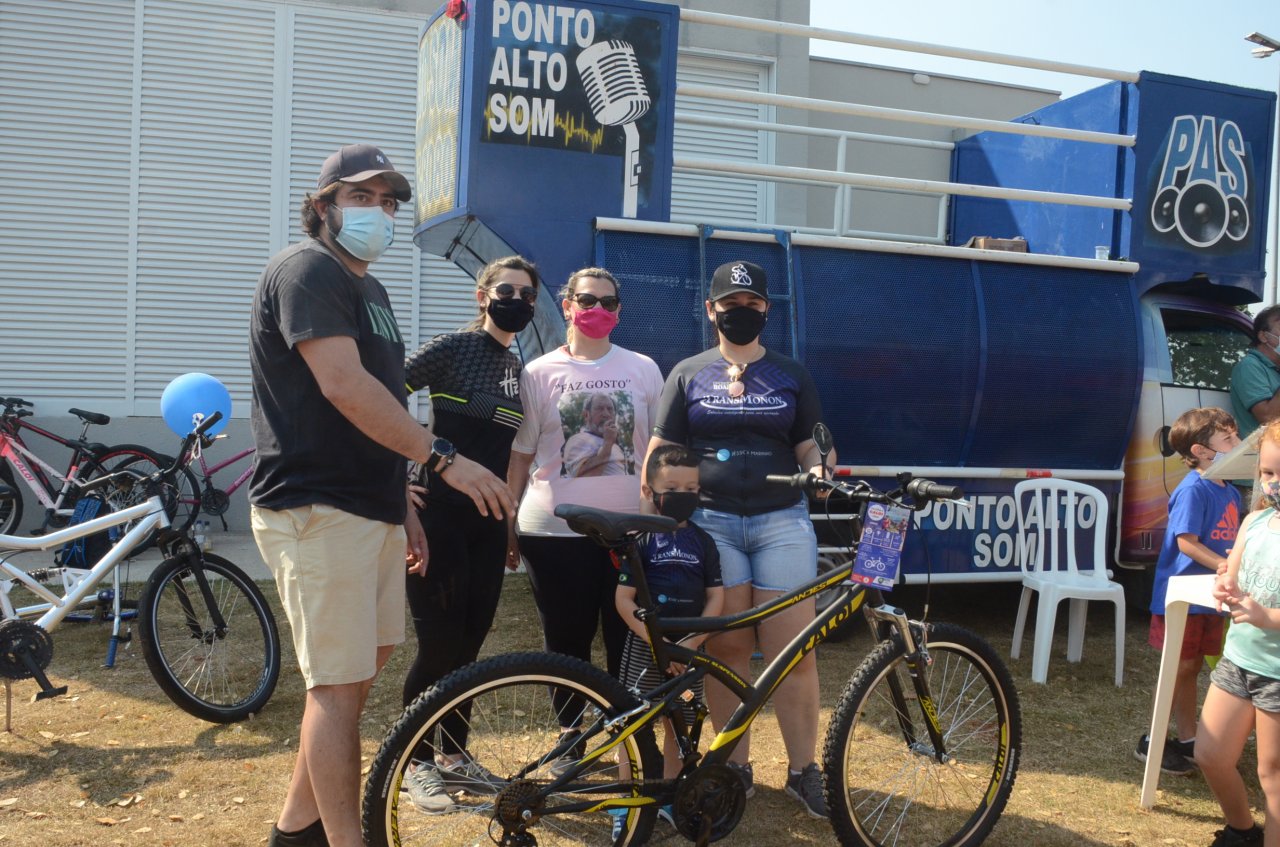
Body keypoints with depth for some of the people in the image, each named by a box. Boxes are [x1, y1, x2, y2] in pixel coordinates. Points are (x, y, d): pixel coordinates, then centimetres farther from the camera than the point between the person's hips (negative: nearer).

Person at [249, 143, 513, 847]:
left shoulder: (369, 288, 19)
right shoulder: (306, 270, -11)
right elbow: (343, 387, -24)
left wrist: (404, 506, 21)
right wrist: (444, 460, -25)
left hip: (370, 509, 10)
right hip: (318, 510, -10)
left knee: (362, 668, 14)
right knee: (339, 684, -6)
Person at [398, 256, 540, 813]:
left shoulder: (519, 368, 12)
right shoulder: (452, 348, -9)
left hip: (487, 520, 6)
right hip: (437, 515, -6)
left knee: (471, 642, 11)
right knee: (440, 644, -3)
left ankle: (455, 757, 26)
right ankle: (415, 763, 15)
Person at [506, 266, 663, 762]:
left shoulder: (643, 369, 9)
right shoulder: (539, 373, 5)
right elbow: (520, 455, 7)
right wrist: (508, 525, 4)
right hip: (556, 531, -1)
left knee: (629, 642, 3)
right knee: (567, 642, 7)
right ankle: (571, 738, 24)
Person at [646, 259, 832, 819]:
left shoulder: (791, 376, 11)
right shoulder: (688, 375, 8)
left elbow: (810, 445, 13)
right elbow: (660, 455, 7)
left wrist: (819, 472, -10)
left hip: (782, 522, 1)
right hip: (711, 523, 0)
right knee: (726, 650, 2)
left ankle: (803, 770, 9)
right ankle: (736, 766, 15)